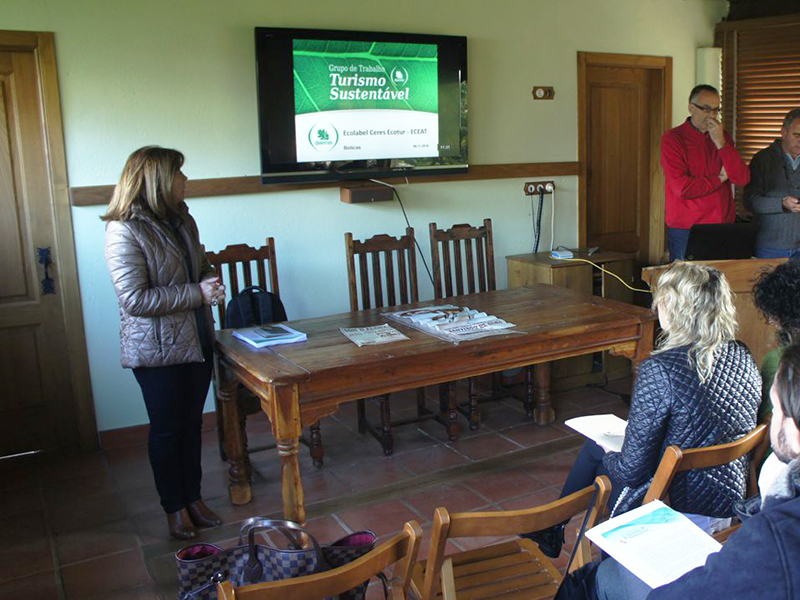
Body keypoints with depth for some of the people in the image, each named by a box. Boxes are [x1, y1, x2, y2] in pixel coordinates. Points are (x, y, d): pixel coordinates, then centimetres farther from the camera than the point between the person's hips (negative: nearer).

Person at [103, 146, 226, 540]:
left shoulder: (182, 219, 6)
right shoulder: (125, 231, -17)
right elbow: (134, 299, -22)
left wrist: (211, 283, 1)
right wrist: (197, 293, -22)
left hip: (196, 341, 7)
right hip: (156, 349, -7)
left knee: (192, 423, 15)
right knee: (167, 428, 8)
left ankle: (193, 498, 31)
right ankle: (174, 508, 26)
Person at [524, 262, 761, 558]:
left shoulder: (659, 370, -26)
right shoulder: (743, 356, -3)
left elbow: (631, 471, -22)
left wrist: (610, 456, 1)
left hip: (676, 511, -7)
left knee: (594, 449, 17)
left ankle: (551, 532, 40)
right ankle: (551, 530, 42)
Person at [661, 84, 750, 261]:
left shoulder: (723, 137, 12)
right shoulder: (672, 138, -5)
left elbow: (743, 179, 0)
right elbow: (681, 188, -16)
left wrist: (721, 143, -8)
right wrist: (719, 179, -3)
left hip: (722, 229, 4)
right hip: (685, 232, -4)